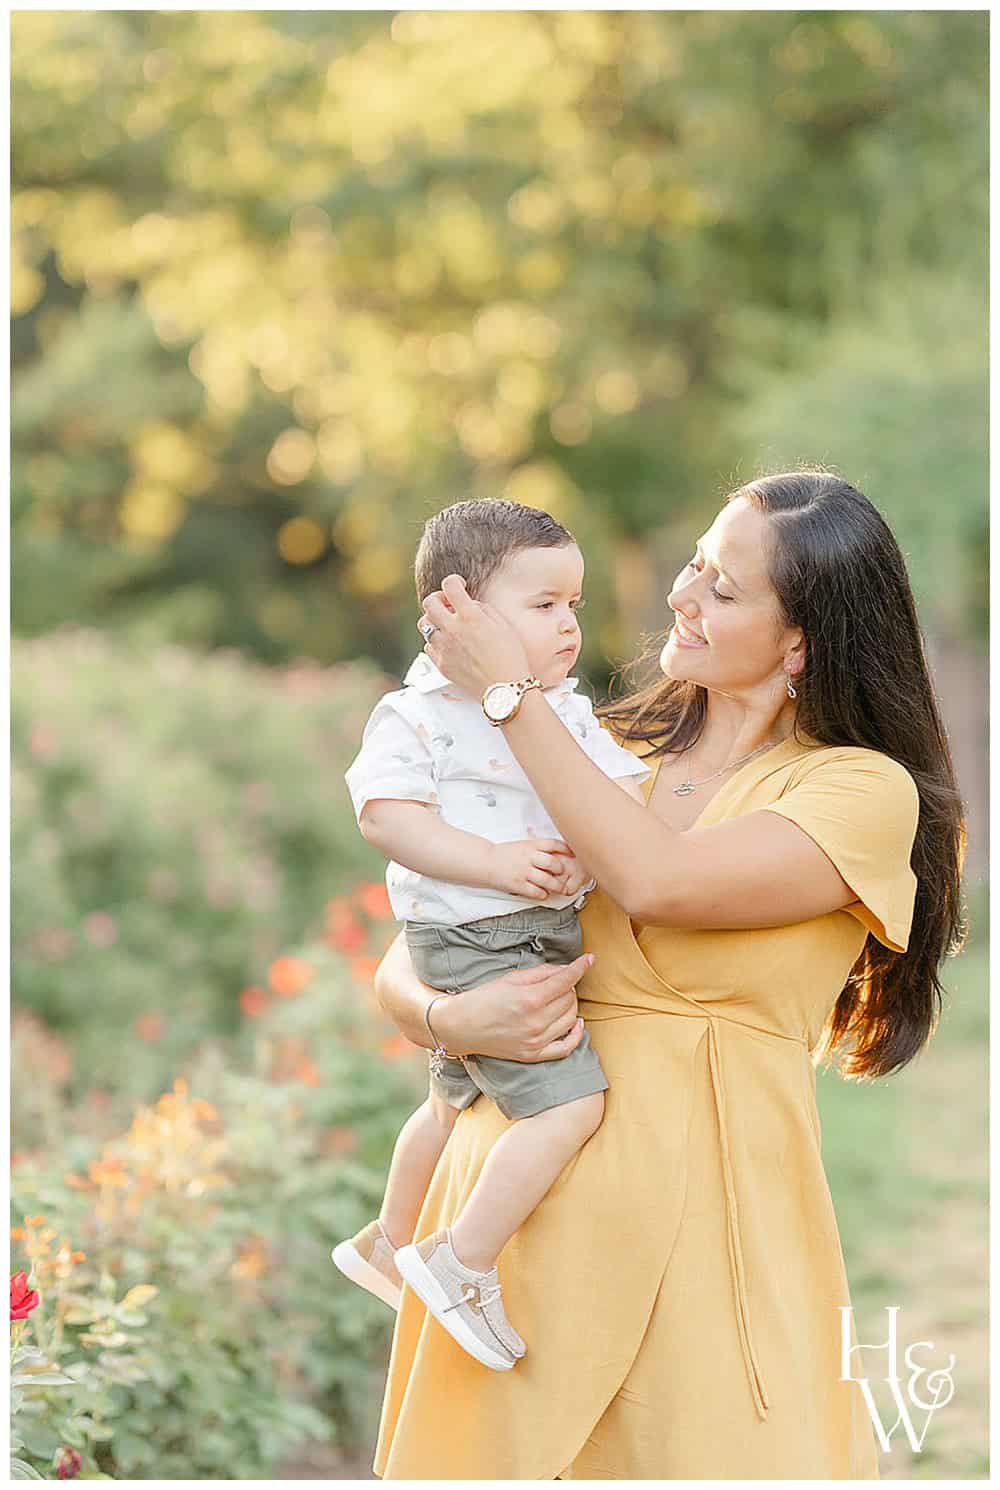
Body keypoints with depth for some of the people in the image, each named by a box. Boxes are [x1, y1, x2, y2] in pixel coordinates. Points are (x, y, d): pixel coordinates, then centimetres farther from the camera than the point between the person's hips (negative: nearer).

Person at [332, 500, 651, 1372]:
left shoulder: (567, 710, 8)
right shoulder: (418, 715, -13)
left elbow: (628, 788, 3)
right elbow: (386, 814, -21)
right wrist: (494, 863, -28)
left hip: (551, 934, 9)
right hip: (474, 945, -9)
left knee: (457, 1098, 26)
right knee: (570, 1103, -19)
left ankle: (387, 1242, 48)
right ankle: (463, 1266, -8)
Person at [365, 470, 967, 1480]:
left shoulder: (868, 791, -1)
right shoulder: (608, 755, 12)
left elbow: (657, 882, -17)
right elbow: (403, 962, 11)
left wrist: (509, 694, -9)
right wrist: (450, 1016, -14)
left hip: (709, 1203, -3)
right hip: (524, 1191, 3)